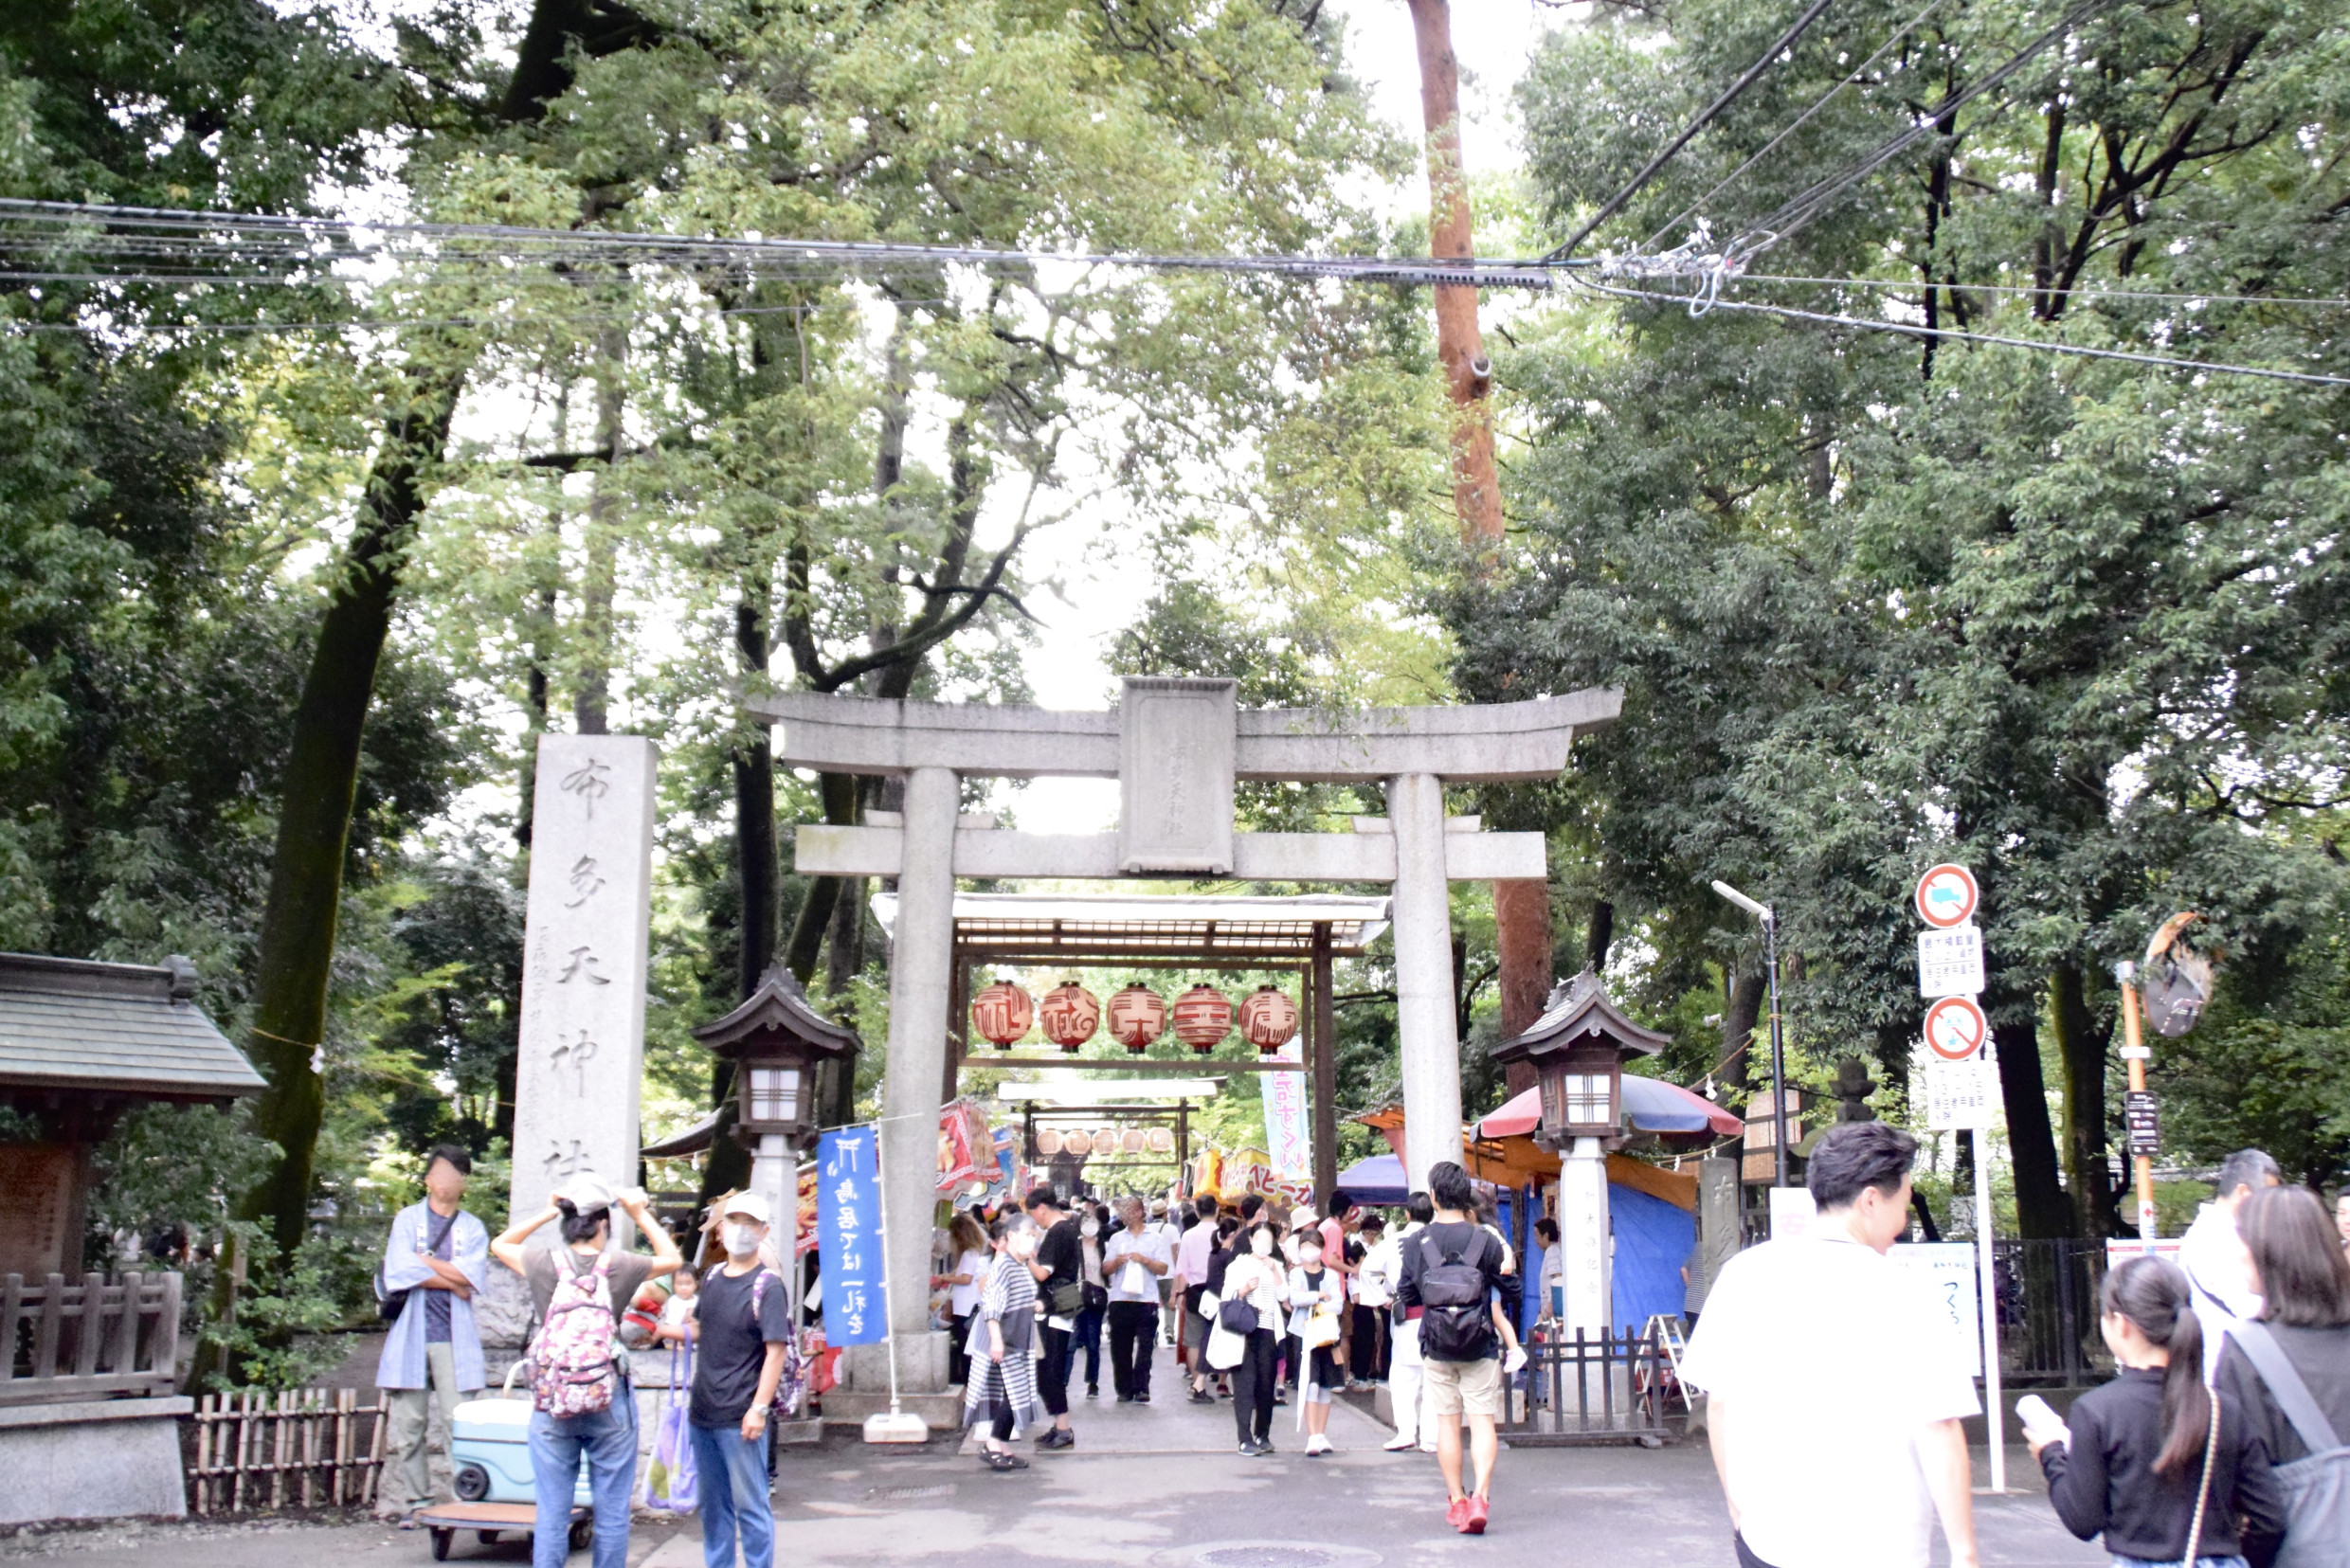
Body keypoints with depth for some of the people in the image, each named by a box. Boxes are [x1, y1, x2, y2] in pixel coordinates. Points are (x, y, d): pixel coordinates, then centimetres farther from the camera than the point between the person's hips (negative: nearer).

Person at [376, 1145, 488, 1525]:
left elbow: (472, 1275, -4)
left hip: (454, 1338, 0)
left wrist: (425, 1262, -3)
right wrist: (452, 1281, -5)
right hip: (411, 1336, 0)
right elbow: (399, 1272, -5)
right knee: (407, 1425, -1)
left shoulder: (473, 1229, 14)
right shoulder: (407, 1219, 11)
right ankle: (410, 1504, 5)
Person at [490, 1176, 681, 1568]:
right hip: (610, 1403, -1)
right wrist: (640, 1215, 16)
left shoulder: (543, 1264, -5)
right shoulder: (618, 1267, -7)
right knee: (611, 1514, 8)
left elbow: (499, 1244, 17)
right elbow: (672, 1258, 13)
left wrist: (547, 1212, 12)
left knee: (551, 1514, 7)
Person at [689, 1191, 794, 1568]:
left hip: (740, 1419, -7)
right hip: (703, 1412, 7)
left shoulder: (768, 1286, -11)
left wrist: (759, 1408, -22)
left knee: (750, 1506, -1)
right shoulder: (713, 1278, 9)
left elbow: (776, 1350, -17)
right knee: (713, 1504, 16)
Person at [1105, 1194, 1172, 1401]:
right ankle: (1124, 1389, 13)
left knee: (1145, 1346, -6)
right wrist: (1116, 1262, -9)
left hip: (1146, 1300, -3)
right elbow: (1106, 1268, 11)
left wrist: (1144, 1260, -14)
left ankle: (1141, 1389, -5)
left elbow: (1164, 1269, 0)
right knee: (1120, 1347, 5)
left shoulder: (1155, 1237, 6)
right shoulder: (1116, 1238, 15)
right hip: (1119, 1299, 3)